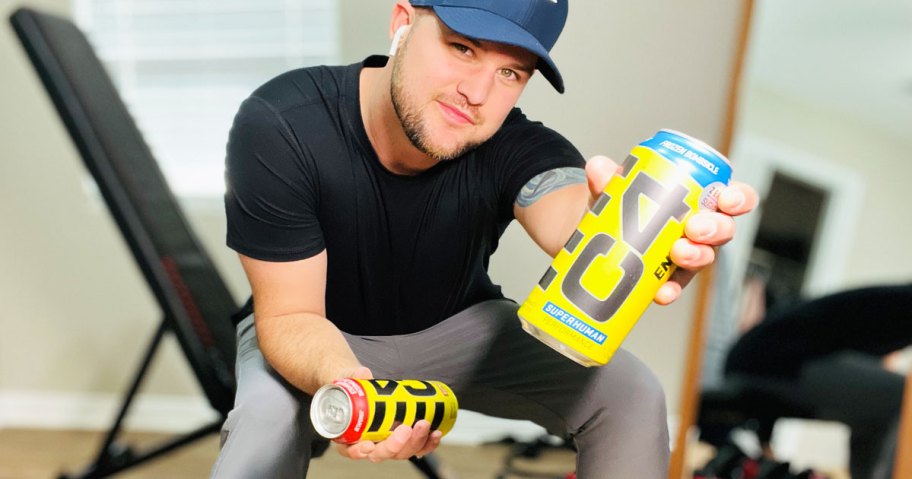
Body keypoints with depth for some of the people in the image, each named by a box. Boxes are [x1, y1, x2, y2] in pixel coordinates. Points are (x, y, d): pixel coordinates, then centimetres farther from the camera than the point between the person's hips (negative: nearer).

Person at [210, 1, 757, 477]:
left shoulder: (517, 150, -25)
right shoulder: (278, 127, -29)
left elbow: (574, 222, -48)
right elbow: (291, 315, -25)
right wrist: (341, 384, -48)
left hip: (457, 325, 2)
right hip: (325, 337, -1)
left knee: (630, 397, -17)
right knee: (265, 428, -34)